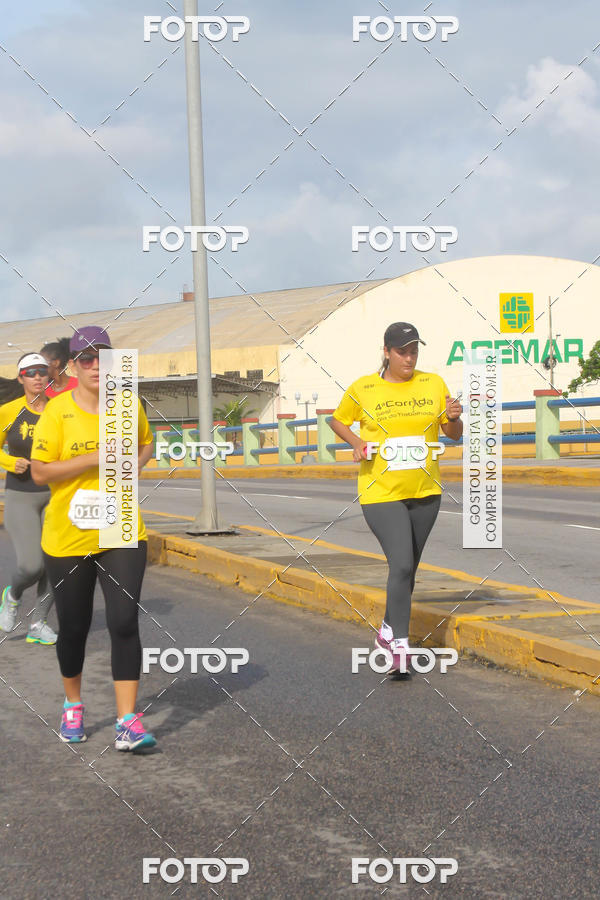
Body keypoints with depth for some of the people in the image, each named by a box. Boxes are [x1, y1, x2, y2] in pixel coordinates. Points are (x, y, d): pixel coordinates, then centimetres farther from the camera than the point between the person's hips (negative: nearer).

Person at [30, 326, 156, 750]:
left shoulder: (128, 405, 2)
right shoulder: (58, 411, -10)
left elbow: (146, 443, 22)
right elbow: (39, 472, -14)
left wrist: (133, 464, 0)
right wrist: (96, 458, -21)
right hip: (68, 539, -2)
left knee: (125, 623, -9)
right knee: (74, 627, 11)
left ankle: (128, 723, -6)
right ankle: (73, 706, 35)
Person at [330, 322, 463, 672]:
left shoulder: (433, 384, 3)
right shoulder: (362, 389, -4)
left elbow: (454, 434, 10)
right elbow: (338, 420, 12)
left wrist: (454, 417, -12)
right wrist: (357, 442, -7)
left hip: (425, 492, 4)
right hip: (381, 493, -4)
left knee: (408, 568, 14)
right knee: (401, 565, -17)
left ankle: (389, 629, 34)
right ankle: (401, 645, -12)